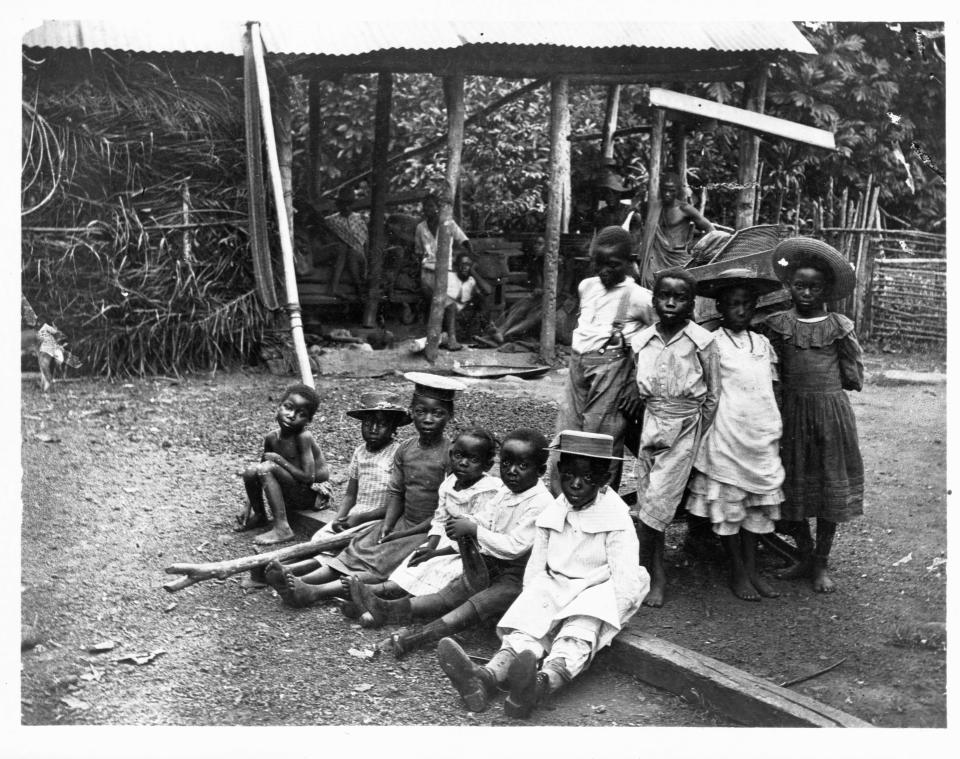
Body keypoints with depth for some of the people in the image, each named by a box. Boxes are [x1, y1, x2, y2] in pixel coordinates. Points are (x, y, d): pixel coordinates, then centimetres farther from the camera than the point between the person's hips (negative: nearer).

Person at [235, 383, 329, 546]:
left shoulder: (303, 437, -22)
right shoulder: (271, 438, -2)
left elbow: (308, 478, -26)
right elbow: (259, 478, 6)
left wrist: (280, 460, -19)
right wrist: (248, 507, 0)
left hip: (313, 495, -7)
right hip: (291, 495, 7)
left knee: (267, 468, -24)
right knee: (250, 472, -7)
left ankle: (282, 529, -24)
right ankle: (259, 515, 18)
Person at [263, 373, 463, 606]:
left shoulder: (451, 455, -14)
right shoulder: (405, 449, 6)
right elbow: (395, 491, 9)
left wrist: (405, 533, -16)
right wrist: (387, 526, -8)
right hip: (402, 522, 6)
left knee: (382, 561, -23)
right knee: (358, 549, -12)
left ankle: (315, 592, -36)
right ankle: (298, 579, -26)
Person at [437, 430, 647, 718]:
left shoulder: (616, 520, -10)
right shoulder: (552, 514, 5)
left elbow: (625, 579, -14)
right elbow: (536, 566, 9)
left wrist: (607, 618, -21)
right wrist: (531, 600, -4)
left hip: (595, 594, -4)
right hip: (554, 589, 5)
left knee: (579, 632, -34)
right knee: (525, 626, -23)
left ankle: (544, 682, -63)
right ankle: (487, 676, -49)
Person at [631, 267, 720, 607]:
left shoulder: (702, 341, -7)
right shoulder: (641, 340, 2)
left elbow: (713, 394, -2)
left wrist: (697, 434, -4)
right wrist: (645, 425, 7)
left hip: (685, 428, -4)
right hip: (651, 425, 4)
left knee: (656, 502, -8)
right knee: (647, 502, 4)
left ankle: (643, 570, 5)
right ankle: (656, 573, 16)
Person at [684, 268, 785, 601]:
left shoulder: (763, 343, 12)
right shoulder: (713, 342, -5)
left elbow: (773, 387, 16)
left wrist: (776, 429, 10)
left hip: (763, 433, 5)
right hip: (728, 433, -5)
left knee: (757, 501, 9)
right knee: (729, 503, 1)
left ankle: (752, 568, 19)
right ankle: (737, 572, 13)